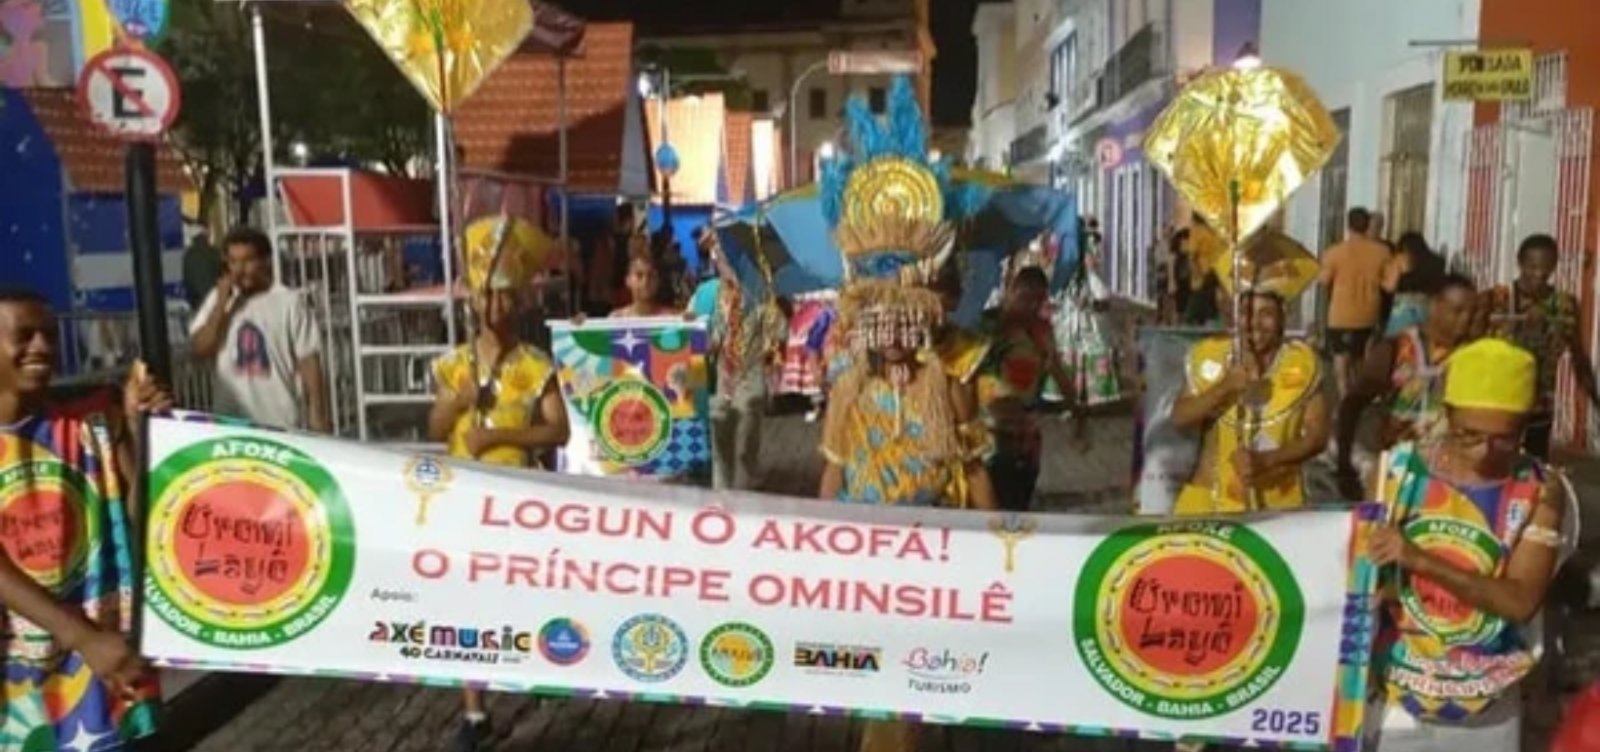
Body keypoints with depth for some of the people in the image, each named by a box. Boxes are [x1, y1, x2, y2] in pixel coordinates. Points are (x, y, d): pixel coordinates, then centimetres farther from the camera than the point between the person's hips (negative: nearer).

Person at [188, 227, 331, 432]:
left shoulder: (289, 301, -4)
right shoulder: (218, 300, 8)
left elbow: (308, 360, -6)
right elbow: (200, 349, 0)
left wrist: (318, 415, -11)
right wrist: (221, 304, -8)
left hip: (283, 422, -4)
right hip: (231, 421, 4)